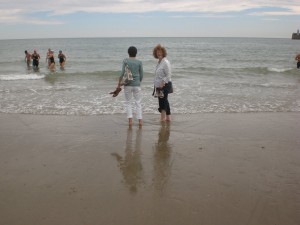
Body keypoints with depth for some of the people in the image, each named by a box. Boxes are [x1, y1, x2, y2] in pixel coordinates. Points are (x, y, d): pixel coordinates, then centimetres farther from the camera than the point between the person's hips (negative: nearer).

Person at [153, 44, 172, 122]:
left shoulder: (165, 62, -14)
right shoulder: (159, 62, 14)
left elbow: (168, 75, -19)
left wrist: (162, 83, -23)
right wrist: (156, 85, 16)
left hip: (165, 85, -9)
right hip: (159, 86, 9)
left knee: (162, 101, -8)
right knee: (164, 101, 13)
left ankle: (163, 118, -1)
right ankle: (168, 118, 22)